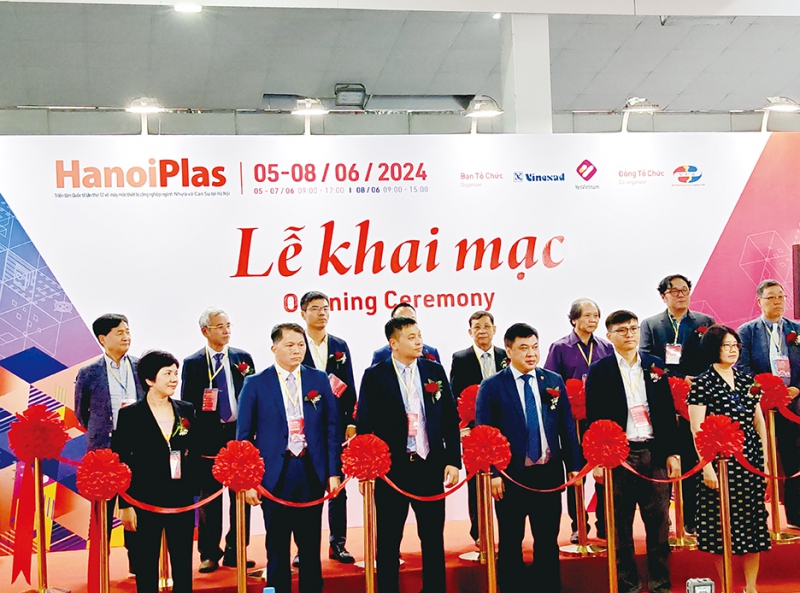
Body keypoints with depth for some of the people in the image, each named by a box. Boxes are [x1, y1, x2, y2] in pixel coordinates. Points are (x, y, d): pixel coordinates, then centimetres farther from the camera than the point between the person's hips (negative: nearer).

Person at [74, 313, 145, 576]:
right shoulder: (89, 373, -2)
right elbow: (81, 412, 10)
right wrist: (98, 432, 10)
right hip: (103, 448, -2)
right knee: (102, 509, 5)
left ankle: (138, 563, 18)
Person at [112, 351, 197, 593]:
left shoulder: (186, 411, 5)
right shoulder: (130, 415, -5)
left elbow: (194, 453, 9)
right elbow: (121, 462, -5)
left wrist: (194, 489, -1)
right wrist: (125, 505, -9)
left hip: (182, 499, 3)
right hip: (146, 501, -3)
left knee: (183, 566, 9)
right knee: (146, 567, 6)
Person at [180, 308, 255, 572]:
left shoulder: (243, 358, 8)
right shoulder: (192, 363, 2)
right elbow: (187, 404, 1)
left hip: (239, 433, 2)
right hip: (209, 437, -2)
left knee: (240, 496, 6)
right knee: (209, 499, 4)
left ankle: (235, 553, 16)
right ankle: (209, 555, 14)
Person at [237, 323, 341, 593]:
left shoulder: (319, 380, 6)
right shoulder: (255, 384, -1)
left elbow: (332, 428, 7)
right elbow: (244, 436, 0)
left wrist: (333, 472, 1)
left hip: (312, 474, 2)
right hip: (275, 477, -2)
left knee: (311, 545, 10)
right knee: (277, 549, 7)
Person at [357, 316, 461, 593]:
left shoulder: (435, 371, 5)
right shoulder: (375, 376, -4)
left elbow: (451, 419, 7)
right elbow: (364, 424, -4)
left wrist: (453, 460, 1)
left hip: (430, 466, 3)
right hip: (391, 468, -3)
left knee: (434, 537, 11)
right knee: (388, 541, 6)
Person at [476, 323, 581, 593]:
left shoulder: (554, 382, 7)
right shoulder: (491, 387, -4)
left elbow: (567, 426, 8)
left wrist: (574, 464, 4)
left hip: (549, 473, 3)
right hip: (511, 476, -3)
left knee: (548, 540, 12)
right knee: (510, 543, 7)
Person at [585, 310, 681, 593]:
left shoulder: (655, 366, 10)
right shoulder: (599, 370, 1)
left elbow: (668, 412, 10)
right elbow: (593, 418, -1)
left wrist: (672, 452, 5)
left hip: (654, 453, 3)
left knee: (659, 522, 5)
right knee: (621, 525, 3)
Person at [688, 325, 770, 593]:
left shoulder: (747, 380, 11)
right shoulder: (702, 383, -5)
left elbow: (759, 421, 14)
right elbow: (697, 429, -10)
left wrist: (764, 458, 7)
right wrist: (707, 467, -15)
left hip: (750, 460, 5)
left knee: (753, 520, 6)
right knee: (722, 523, 1)